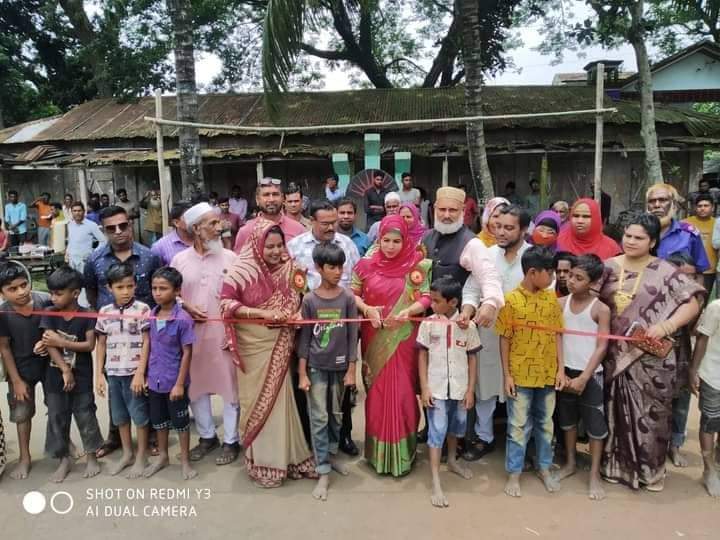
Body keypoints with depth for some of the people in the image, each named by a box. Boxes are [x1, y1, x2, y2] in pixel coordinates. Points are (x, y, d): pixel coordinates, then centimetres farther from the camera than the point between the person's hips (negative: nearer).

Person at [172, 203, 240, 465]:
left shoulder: (230, 257, -2)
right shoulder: (179, 259, 3)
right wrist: (186, 307, -9)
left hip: (224, 333, -2)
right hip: (191, 334, 3)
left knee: (229, 386, 5)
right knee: (196, 386, 14)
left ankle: (231, 440, 21)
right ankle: (207, 436, 33)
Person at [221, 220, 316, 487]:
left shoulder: (288, 267, -1)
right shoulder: (242, 269, -12)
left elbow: (297, 299, 12)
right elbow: (226, 302, -15)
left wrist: (297, 314, -8)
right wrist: (261, 313, -23)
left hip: (279, 344, 3)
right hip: (253, 343, -3)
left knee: (280, 398, 11)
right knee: (258, 399, 8)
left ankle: (283, 456, 26)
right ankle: (261, 462, 23)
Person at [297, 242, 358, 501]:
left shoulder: (348, 298, -5)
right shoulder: (309, 300, -7)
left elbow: (352, 336, -2)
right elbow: (304, 338, -3)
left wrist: (351, 370, -3)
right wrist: (302, 374, -5)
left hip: (340, 366, 2)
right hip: (316, 367, -1)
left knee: (336, 415, 16)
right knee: (319, 418, 1)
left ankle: (331, 454, 36)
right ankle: (323, 473, 9)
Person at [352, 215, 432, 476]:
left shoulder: (418, 266, -3)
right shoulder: (366, 265, 0)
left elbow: (427, 298, -5)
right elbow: (352, 294, 3)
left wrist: (407, 311, -22)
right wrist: (368, 309, -15)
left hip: (403, 339, -1)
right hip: (375, 340, 1)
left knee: (401, 392, 4)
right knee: (377, 392, 10)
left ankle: (401, 452, 20)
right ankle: (378, 451, 26)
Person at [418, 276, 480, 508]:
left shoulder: (468, 325, -6)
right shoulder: (428, 324, -7)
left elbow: (472, 359, 1)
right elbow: (422, 357, -2)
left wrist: (471, 390, -1)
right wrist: (424, 387, -7)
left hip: (460, 388, 2)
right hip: (436, 388, -2)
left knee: (455, 428, 21)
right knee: (437, 432, 0)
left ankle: (452, 461, 45)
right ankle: (436, 483, 6)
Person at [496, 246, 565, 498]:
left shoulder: (552, 299, 0)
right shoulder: (511, 300, -12)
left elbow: (557, 335, 5)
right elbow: (505, 340, -8)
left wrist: (561, 368, 0)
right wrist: (507, 375, -8)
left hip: (547, 374, 4)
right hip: (520, 375, -4)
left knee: (545, 423, 18)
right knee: (518, 426, 8)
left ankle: (544, 468, 35)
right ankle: (514, 474, 21)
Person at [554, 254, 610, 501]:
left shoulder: (601, 309, -10)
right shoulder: (560, 303, -2)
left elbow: (602, 347, -12)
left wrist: (583, 378, -15)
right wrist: (560, 372, -7)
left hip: (591, 374, -3)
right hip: (565, 372, 3)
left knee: (595, 425, 4)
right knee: (567, 420, 16)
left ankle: (595, 475, 17)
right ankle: (570, 463, 33)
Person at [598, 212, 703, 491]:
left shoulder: (665, 272, -4)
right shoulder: (609, 267, 4)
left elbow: (692, 303, -6)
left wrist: (665, 326, -20)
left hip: (650, 358, -3)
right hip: (614, 355, 3)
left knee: (649, 414, 7)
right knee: (616, 412, 12)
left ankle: (649, 470, 26)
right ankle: (615, 464, 29)